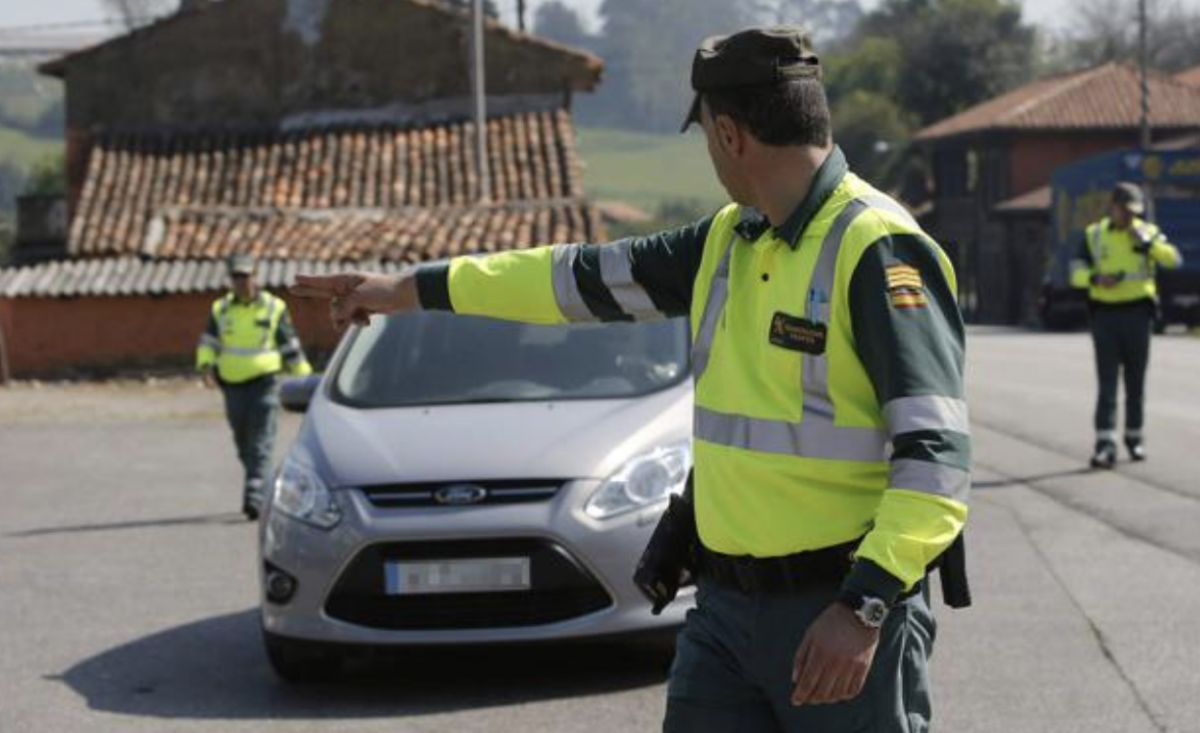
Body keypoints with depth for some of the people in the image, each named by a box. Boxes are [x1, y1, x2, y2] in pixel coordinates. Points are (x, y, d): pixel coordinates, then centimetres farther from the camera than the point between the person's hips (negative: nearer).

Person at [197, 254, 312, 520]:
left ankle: (254, 497, -18)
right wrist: (206, 366, -17)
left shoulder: (274, 308, 1)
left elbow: (290, 347, 7)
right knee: (244, 445, 13)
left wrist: (304, 378, 11)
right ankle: (264, 489, 30)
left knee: (261, 445, -12)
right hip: (233, 385, 4)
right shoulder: (220, 309, 7)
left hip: (264, 382, -4)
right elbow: (208, 343, 3)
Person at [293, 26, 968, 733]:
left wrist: (864, 605, -29)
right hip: (725, 605, 8)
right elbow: (582, 277, 20)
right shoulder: (728, 243, 11)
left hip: (841, 608, -8)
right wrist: (407, 289, 25)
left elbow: (937, 452, -21)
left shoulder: (879, 252, -15)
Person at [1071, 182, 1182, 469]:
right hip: (1105, 314, -1)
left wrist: (1146, 243, -19)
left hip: (1137, 313, 1)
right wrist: (1096, 278, -19)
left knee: (1136, 380, 8)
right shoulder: (1093, 235, 6)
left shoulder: (1147, 232, 5)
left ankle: (1134, 437, 23)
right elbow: (1077, 273, 1)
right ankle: (1105, 443, -12)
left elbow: (1174, 259, -8)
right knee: (1107, 381, -7)